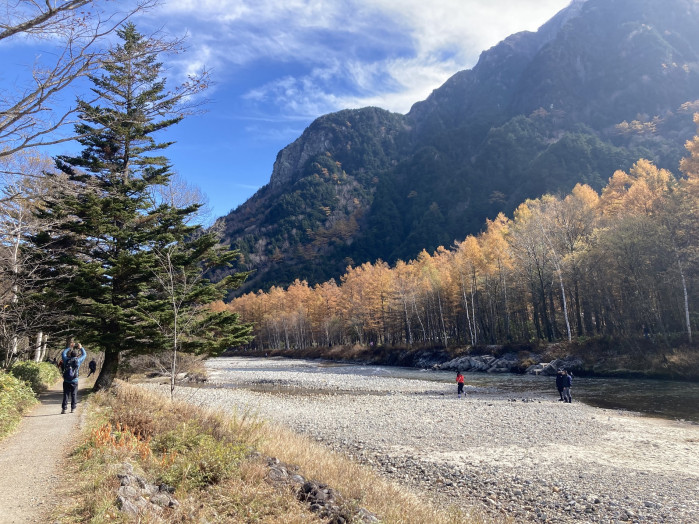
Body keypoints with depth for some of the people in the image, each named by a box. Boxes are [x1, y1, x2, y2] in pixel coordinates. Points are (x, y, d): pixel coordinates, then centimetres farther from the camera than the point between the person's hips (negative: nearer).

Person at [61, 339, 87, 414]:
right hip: (74, 382, -1)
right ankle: (73, 408, 9)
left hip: (66, 382, 1)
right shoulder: (78, 361, -2)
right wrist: (81, 348, 26)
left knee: (65, 395, 4)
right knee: (74, 395, 8)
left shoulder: (66, 360, 0)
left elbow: (63, 353, 20)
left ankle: (64, 408, 1)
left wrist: (69, 347, 28)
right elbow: (84, 354, 16)